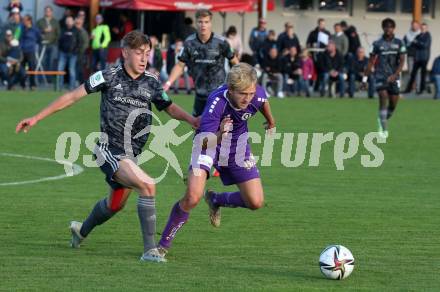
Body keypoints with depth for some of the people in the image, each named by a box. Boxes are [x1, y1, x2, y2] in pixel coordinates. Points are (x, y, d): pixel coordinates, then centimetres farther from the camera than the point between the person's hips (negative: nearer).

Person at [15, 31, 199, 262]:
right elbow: (73, 96, -2)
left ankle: (82, 230, 51)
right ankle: (149, 249, -22)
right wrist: (36, 118, -2)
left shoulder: (151, 83, 5)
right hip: (109, 150, -6)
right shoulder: (109, 77, -7)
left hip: (131, 154, 6)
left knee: (116, 203, 21)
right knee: (147, 186, -25)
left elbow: (170, 108, 15)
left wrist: (191, 120, -7)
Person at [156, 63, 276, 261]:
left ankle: (216, 200, 29)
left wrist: (270, 121, 24)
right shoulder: (217, 102, -38)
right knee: (192, 197, -23)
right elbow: (205, 142, -41)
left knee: (256, 202, -1)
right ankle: (164, 244, -4)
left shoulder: (257, 94, -24)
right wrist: (219, 135, -62)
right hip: (209, 142, -5)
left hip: (237, 147, 5)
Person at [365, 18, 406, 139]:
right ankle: (384, 130, -17)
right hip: (380, 75, -2)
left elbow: (402, 61, -1)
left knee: (393, 103, 4)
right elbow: (371, 62, 7)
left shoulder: (399, 43, 4)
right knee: (383, 98, -18)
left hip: (394, 77, 2)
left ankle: (382, 120, 33)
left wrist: (395, 75, -15)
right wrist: (365, 77, 5)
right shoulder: (378, 44, 2)